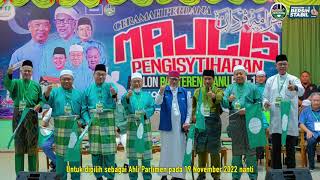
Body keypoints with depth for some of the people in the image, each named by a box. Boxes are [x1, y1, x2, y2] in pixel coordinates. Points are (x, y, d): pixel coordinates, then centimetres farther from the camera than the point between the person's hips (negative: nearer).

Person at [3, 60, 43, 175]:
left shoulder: (36, 85, 10)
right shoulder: (16, 83, 4)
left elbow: (41, 100, 13)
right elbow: (7, 84, -18)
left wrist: (39, 105, -10)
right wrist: (9, 74, -38)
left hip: (32, 117, 1)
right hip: (18, 116, -1)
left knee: (32, 144, 4)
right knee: (19, 145, 3)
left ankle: (32, 173, 13)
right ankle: (19, 174, 9)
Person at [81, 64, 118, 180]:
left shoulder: (110, 87, 3)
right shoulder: (88, 89, 8)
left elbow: (115, 105, -9)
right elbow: (84, 108, 9)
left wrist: (114, 96, -29)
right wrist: (87, 120, -6)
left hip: (108, 121, -2)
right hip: (94, 122, 2)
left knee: (109, 149, -2)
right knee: (95, 150, 6)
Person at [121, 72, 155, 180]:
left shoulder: (147, 95, 15)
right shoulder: (128, 94, 8)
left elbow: (152, 108, 3)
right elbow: (124, 103, -15)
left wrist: (145, 112, -16)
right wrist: (127, 97, -37)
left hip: (145, 125, 1)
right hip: (132, 125, -1)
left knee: (146, 151, 2)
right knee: (132, 151, 0)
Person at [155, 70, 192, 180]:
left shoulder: (185, 92, 8)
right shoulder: (164, 91, 4)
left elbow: (189, 108, 8)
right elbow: (157, 102, -13)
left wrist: (187, 122, -3)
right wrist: (161, 93, -32)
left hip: (180, 125, 1)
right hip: (167, 124, -1)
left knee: (179, 149, 3)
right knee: (166, 149, 4)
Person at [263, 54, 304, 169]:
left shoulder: (293, 79, 1)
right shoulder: (270, 80, 9)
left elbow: (301, 91, -19)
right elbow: (265, 96, 12)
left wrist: (295, 88, -43)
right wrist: (265, 102, -12)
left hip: (290, 120, -2)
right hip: (275, 120, 2)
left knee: (290, 148, 6)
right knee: (275, 148, 6)